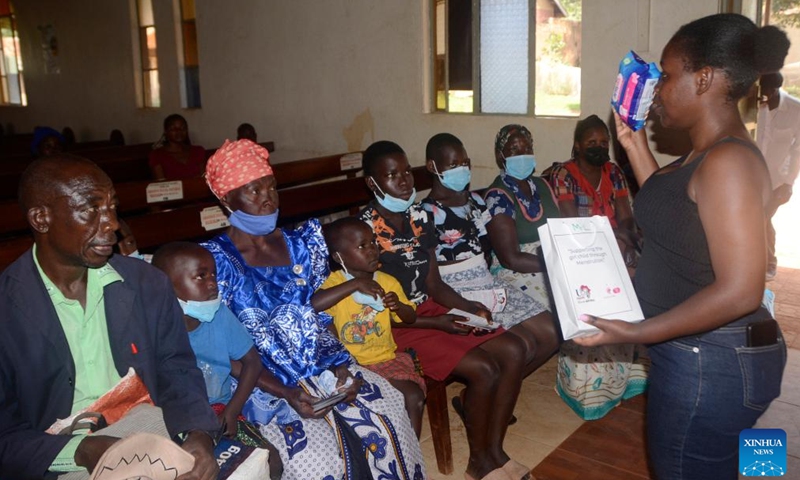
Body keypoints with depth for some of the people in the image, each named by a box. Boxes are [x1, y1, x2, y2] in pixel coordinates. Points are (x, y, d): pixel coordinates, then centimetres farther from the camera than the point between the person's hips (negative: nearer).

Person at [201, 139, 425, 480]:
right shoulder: (216, 260, -9)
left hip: (321, 368, 5)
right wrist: (286, 393, -19)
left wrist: (340, 367, -6)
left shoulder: (300, 245, 5)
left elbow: (321, 315, 10)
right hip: (262, 385, -4)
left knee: (390, 407, -12)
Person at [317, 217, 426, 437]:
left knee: (414, 396, -16)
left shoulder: (388, 282, 4)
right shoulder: (336, 282, -9)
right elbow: (313, 304, -31)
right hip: (351, 364, -4)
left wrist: (398, 306, -11)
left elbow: (411, 318, 12)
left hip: (387, 358, 4)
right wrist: (354, 284, -31)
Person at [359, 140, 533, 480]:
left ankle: (495, 451, 5)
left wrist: (469, 307, -10)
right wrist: (437, 323, -21)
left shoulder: (419, 216, 4)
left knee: (514, 351, -6)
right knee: (483, 369, -20)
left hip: (431, 309, 7)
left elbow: (434, 284, 8)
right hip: (395, 327, -7)